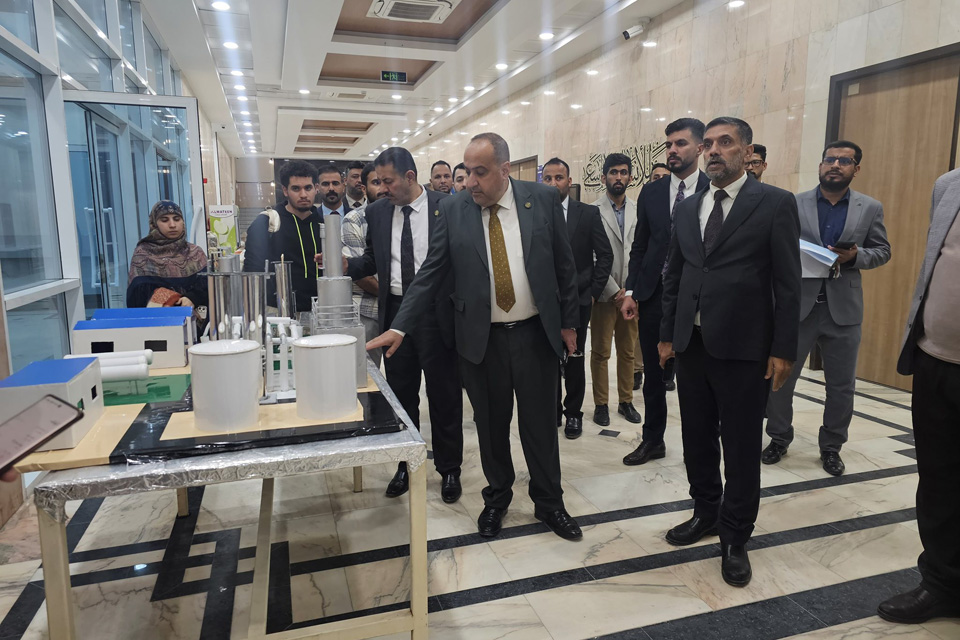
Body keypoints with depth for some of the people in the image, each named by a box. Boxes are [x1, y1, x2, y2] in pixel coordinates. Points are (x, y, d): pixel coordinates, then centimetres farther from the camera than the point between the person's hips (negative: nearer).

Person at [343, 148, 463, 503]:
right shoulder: (377, 212, 5)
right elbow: (373, 259, 14)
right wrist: (347, 265, -6)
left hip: (436, 313, -4)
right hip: (395, 312, 4)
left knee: (444, 396, 7)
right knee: (401, 394, 14)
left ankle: (449, 469, 25)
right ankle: (405, 465, 32)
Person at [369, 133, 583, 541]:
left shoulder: (543, 199, -3)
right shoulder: (453, 210, -2)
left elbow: (564, 263, 4)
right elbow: (430, 273, -2)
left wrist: (568, 321, 5)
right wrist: (399, 327, -8)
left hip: (536, 334, 0)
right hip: (481, 338, 0)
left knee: (541, 424, 10)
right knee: (491, 425, 13)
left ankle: (549, 503, 31)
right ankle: (497, 498, 35)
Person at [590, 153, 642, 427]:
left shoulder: (640, 211, 6)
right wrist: (614, 291, -10)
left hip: (631, 294, 3)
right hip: (605, 294, -3)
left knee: (628, 351, 12)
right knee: (600, 351, 6)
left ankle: (626, 401, 25)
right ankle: (601, 403, 17)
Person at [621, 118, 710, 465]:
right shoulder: (651, 192, 7)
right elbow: (639, 246, 9)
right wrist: (631, 292, 2)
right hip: (654, 296, 3)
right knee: (654, 375, 12)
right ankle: (653, 440, 28)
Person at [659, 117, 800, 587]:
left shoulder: (775, 204, -4)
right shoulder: (687, 209, 10)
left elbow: (788, 282, -7)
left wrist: (783, 349, -10)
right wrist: (667, 334, 11)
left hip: (743, 347, -4)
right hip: (691, 344, 5)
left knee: (741, 445, 6)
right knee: (697, 438, 15)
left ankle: (734, 538, 24)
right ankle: (706, 512, 37)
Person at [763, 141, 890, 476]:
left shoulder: (870, 208, 6)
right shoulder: (794, 204, 1)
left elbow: (882, 251, 9)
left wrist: (855, 256, -11)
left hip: (843, 308, 2)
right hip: (797, 304, -1)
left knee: (841, 385, 10)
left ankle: (831, 447, 28)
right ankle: (779, 438, 24)